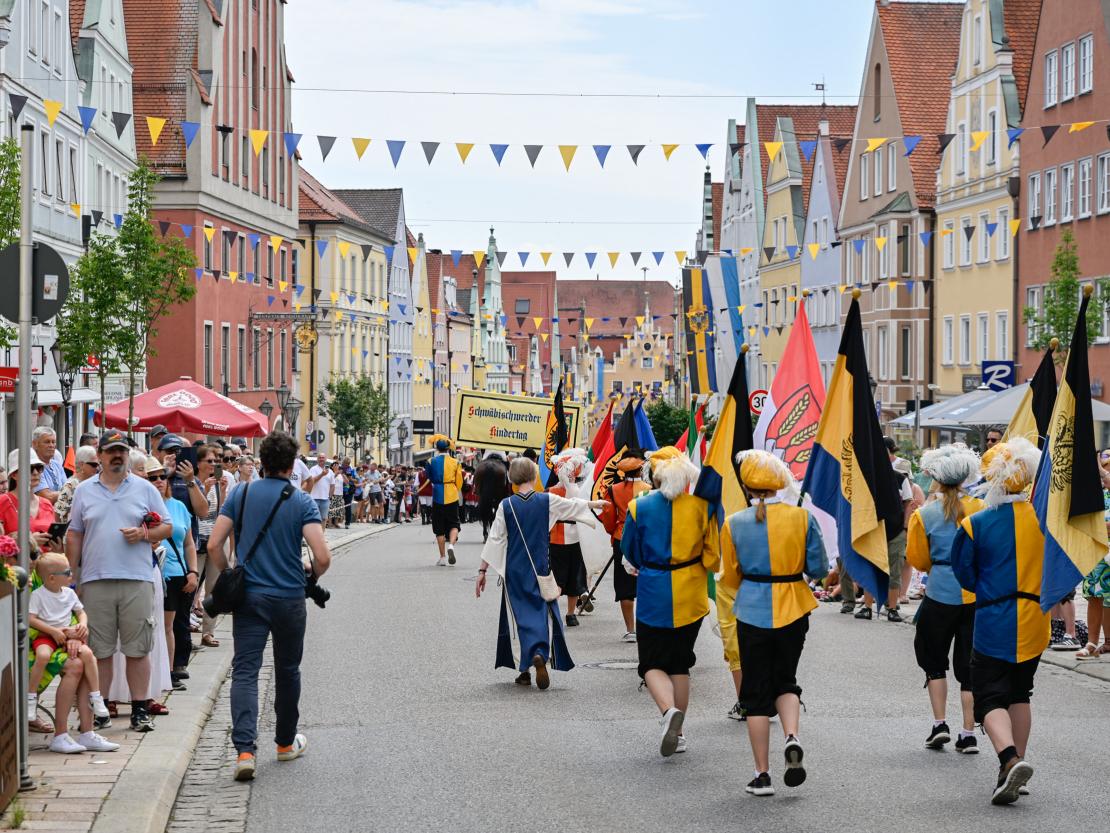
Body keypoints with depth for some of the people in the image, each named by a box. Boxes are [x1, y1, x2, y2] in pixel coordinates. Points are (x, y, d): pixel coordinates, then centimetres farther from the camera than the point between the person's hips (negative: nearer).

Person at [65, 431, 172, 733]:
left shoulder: (145, 489, 8)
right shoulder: (84, 491, 11)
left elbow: (167, 527, 10)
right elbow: (74, 535, 13)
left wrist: (144, 533, -9)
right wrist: (70, 576, 7)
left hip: (137, 580, -1)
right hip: (95, 581, 1)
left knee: (138, 649, 0)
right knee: (99, 651, 4)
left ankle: (139, 710, 6)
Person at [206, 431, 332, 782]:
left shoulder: (241, 494, 0)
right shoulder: (301, 502, -7)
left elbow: (214, 546, -4)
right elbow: (323, 557, -15)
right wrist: (312, 575, 7)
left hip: (248, 596, 1)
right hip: (289, 598, -1)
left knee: (244, 671, -3)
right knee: (287, 671, 17)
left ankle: (245, 750, -19)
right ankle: (286, 742, 32)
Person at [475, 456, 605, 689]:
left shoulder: (506, 505, -7)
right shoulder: (547, 501, -5)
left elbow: (494, 539, -5)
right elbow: (573, 506, 13)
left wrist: (482, 570, 2)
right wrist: (594, 504, 34)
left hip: (514, 571, 0)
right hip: (540, 569, 0)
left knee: (519, 617, 8)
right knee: (544, 613, 7)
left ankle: (524, 669, 7)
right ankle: (540, 655, -18)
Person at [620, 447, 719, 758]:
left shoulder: (640, 507, -8)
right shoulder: (702, 506, -6)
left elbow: (630, 554, 2)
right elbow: (712, 556, -2)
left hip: (654, 595, -2)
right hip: (690, 595, 2)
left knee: (653, 663, 6)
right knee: (680, 663, 15)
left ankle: (669, 710, -23)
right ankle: (677, 733, 18)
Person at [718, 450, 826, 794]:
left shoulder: (734, 524, -7)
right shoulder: (802, 517, -7)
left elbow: (730, 578, 1)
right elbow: (819, 569, -2)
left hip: (752, 611, -1)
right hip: (793, 610, 1)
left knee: (756, 692, 8)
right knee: (785, 680, 20)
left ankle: (762, 775, 8)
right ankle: (792, 737, -8)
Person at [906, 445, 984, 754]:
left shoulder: (924, 515, -5)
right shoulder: (978, 508, -2)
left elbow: (918, 560, 3)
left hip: (940, 593, -2)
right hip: (977, 593, 2)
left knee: (934, 659, 15)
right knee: (970, 663, 7)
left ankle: (940, 724, 7)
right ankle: (969, 733, 6)